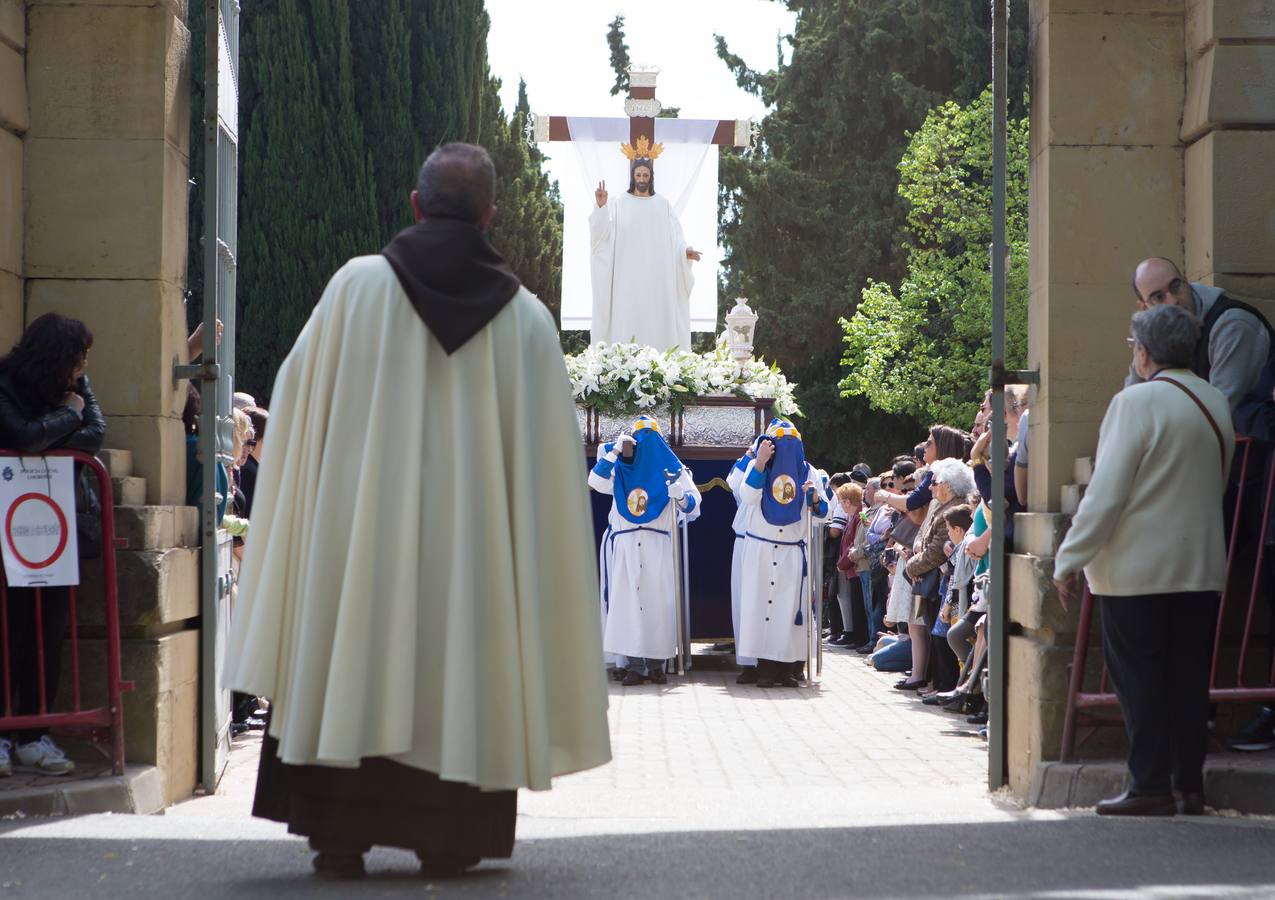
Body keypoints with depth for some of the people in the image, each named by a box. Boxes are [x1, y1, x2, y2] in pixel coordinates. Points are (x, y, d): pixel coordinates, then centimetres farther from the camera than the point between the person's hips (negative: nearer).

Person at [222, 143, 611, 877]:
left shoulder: (358, 286, -3)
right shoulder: (526, 317, 0)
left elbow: (297, 396, 5)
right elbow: (550, 457, 2)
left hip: (361, 523, 0)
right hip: (475, 537, 1)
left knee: (354, 661, 6)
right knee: (460, 665, 9)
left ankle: (341, 834, 4)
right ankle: (448, 837, 10)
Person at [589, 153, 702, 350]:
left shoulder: (664, 205, 9)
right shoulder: (619, 203, 4)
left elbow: (675, 239, 6)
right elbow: (603, 233, -8)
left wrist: (685, 251, -14)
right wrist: (601, 207, -23)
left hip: (656, 279, 2)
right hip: (627, 277, -2)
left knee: (656, 320, -1)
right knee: (627, 321, -6)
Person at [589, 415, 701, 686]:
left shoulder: (672, 470, 10)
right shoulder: (620, 469, 15)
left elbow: (694, 505, 1)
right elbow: (596, 482, -1)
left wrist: (682, 496, -22)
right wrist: (614, 452, -7)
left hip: (658, 548, -1)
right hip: (625, 547, 1)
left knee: (658, 601, -5)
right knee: (628, 600, -6)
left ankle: (656, 664, -1)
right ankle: (633, 665, -6)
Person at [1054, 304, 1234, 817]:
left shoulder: (1137, 402, -13)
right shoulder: (1217, 404, 8)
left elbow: (1106, 492, -15)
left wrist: (1069, 560, -10)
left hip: (1137, 569, -6)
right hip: (1201, 567, 6)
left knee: (1139, 679, 0)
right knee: (1189, 678, 10)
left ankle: (1150, 788, -1)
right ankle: (1190, 784, 13)